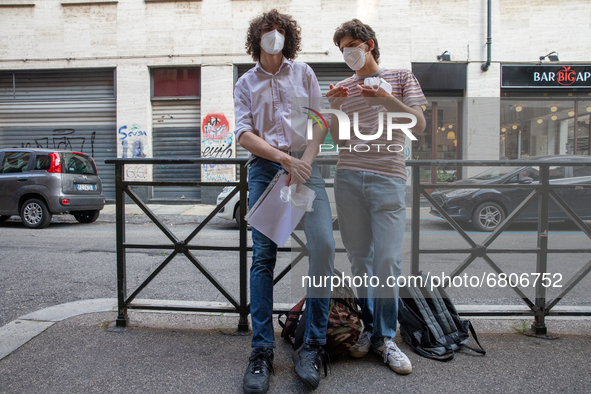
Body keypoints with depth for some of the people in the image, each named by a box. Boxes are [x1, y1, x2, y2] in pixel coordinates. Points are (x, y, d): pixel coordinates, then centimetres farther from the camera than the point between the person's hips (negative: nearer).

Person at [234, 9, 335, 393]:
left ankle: (313, 345, -6)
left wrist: (305, 161, -8)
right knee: (263, 256, -5)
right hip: (265, 167, 0)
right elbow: (244, 134, 3)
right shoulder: (246, 84, 16)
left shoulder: (303, 72, 18)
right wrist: (285, 159, -11)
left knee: (324, 244, -17)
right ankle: (262, 351, 2)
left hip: (303, 163, 0)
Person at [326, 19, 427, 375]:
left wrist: (388, 99, -12)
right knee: (359, 258, 3)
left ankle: (386, 338, 6)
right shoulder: (343, 87, 20)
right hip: (348, 179, 3)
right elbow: (338, 139, 17)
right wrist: (333, 106, 0)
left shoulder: (401, 77, 14)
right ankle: (368, 329, 17)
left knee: (387, 260, -8)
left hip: (388, 179, -2)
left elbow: (420, 125, 3)